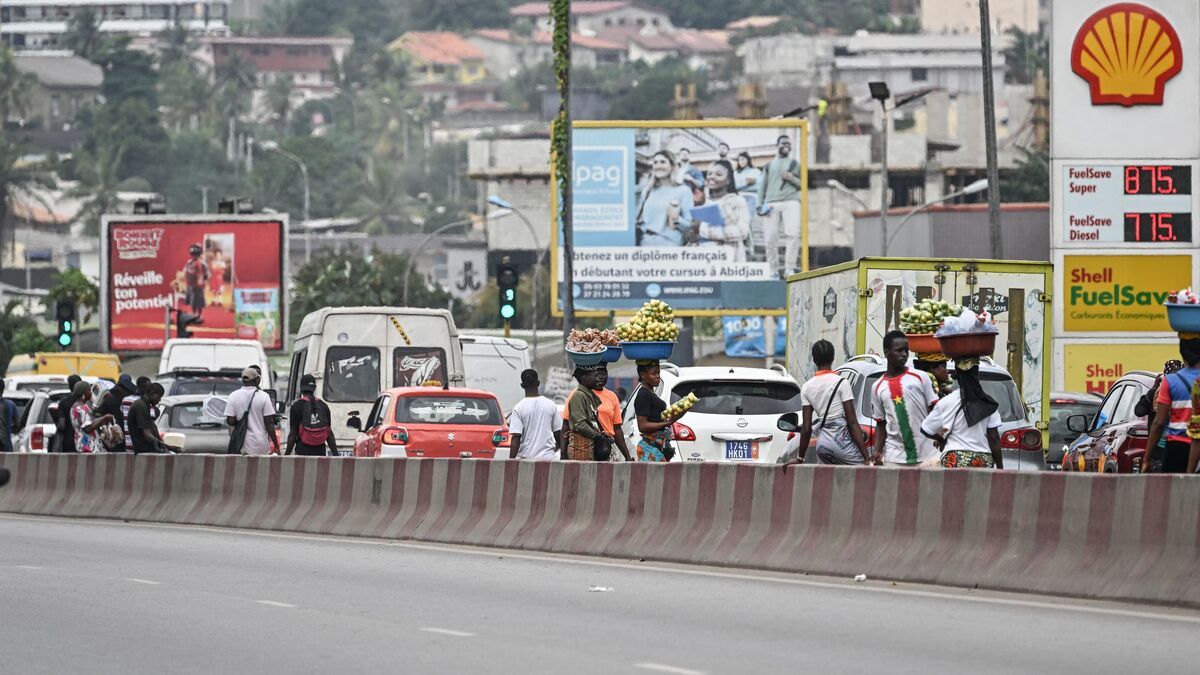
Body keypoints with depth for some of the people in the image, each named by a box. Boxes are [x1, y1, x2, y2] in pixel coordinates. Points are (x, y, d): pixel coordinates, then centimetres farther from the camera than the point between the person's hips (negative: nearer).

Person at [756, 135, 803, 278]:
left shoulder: (795, 164, 21)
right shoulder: (769, 165, 23)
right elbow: (762, 186, 17)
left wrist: (792, 179, -2)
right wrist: (760, 204, 3)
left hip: (791, 202, -1)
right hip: (771, 203, 1)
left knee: (792, 234, -20)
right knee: (770, 238, -7)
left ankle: (789, 268, -19)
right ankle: (773, 270, 2)